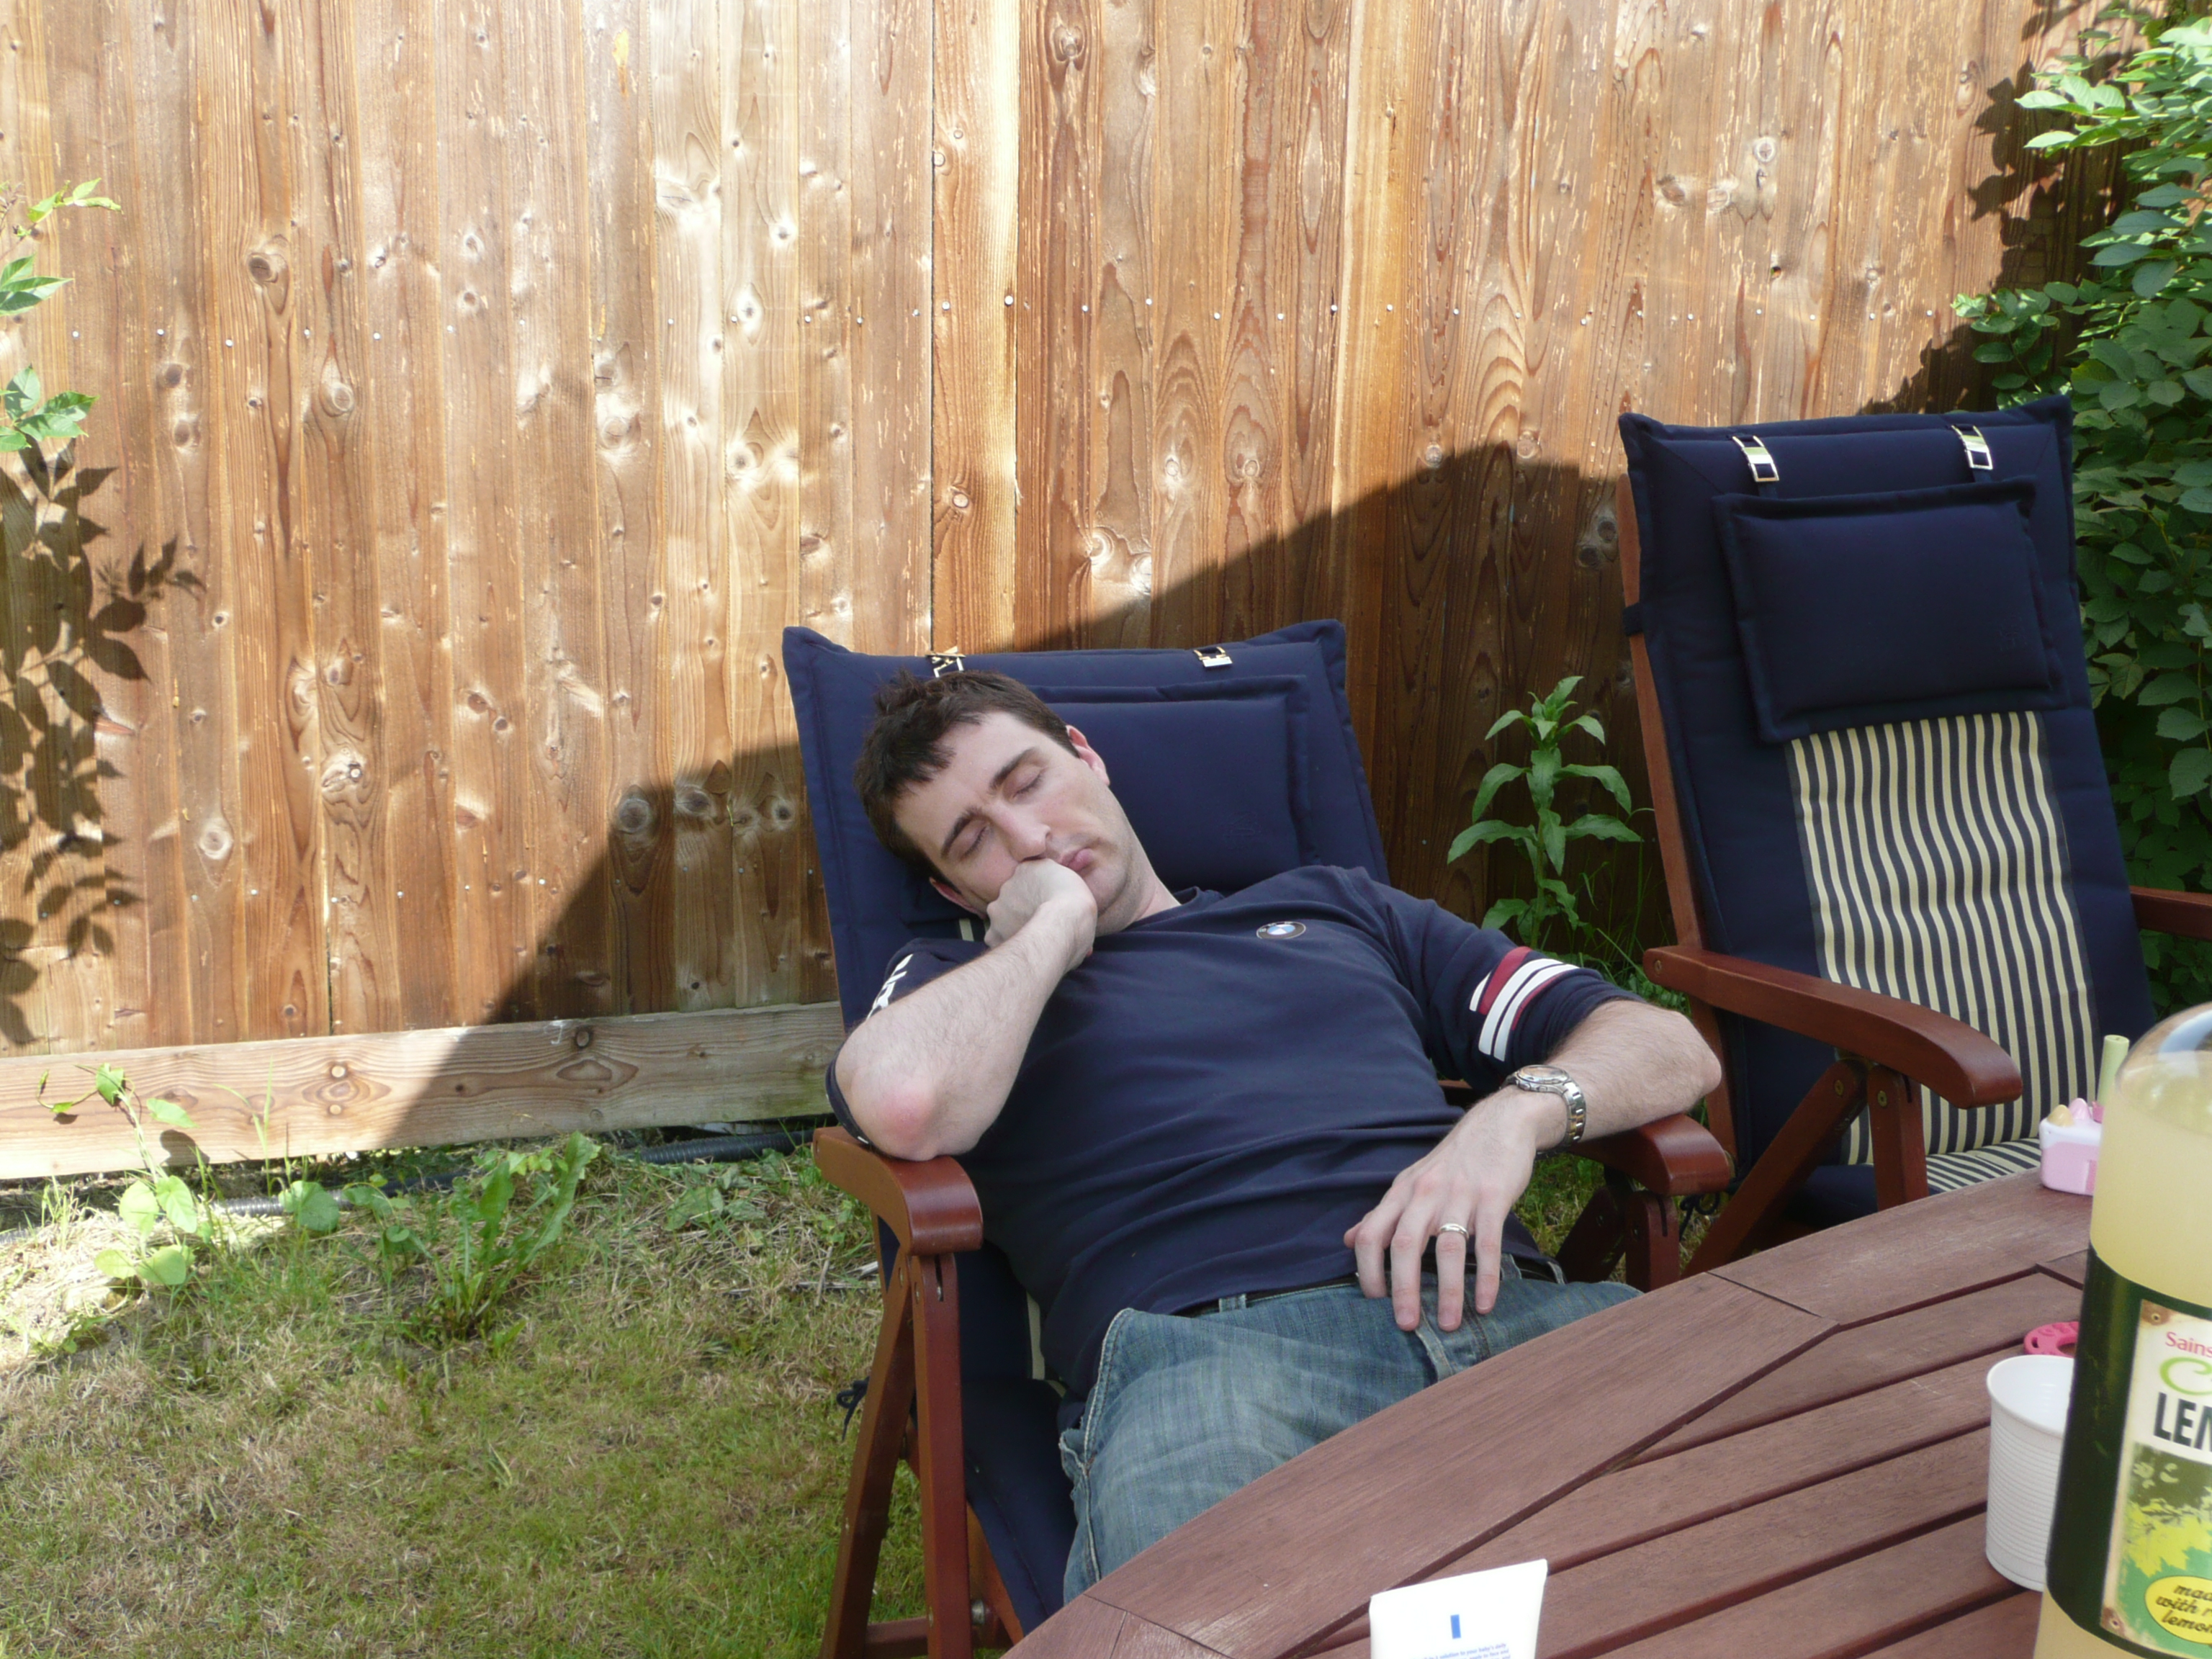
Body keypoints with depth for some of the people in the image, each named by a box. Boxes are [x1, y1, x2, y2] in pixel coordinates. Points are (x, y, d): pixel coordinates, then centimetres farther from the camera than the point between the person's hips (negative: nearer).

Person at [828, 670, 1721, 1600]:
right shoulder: (955, 984, 23)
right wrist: (1058, 921, 11)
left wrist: (1520, 1108, 2)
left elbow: (1671, 1048, 25)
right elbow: (905, 1104, -7)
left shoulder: (1337, 907, 32)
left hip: (1511, 1310, 4)